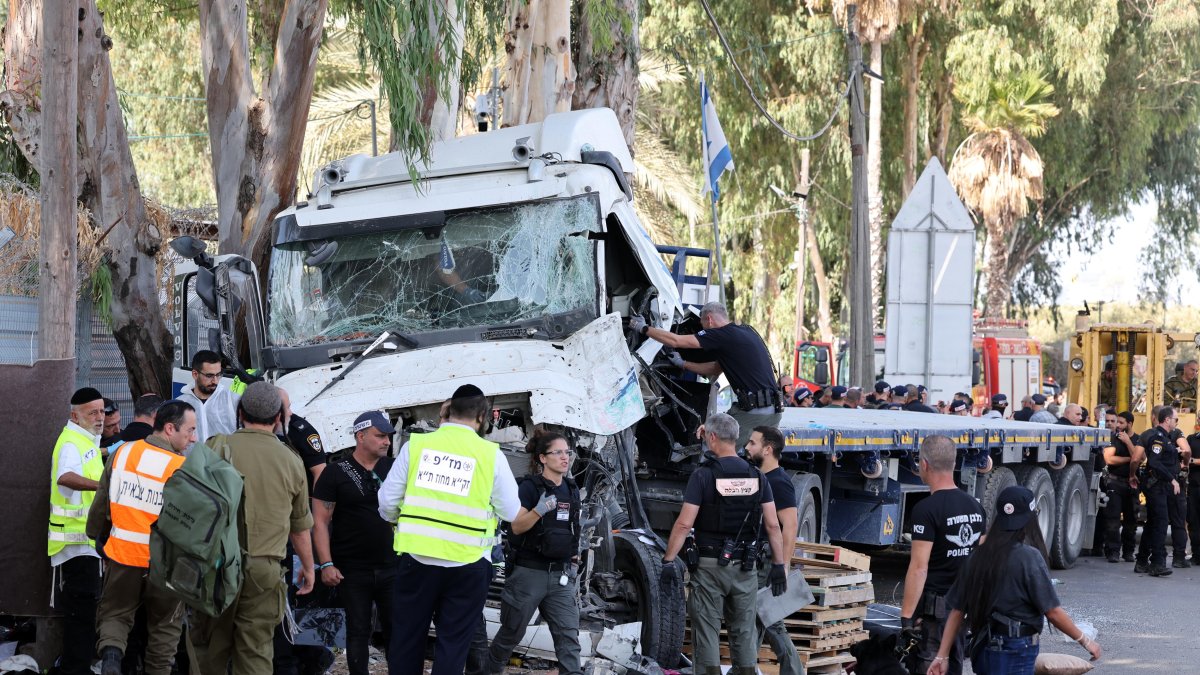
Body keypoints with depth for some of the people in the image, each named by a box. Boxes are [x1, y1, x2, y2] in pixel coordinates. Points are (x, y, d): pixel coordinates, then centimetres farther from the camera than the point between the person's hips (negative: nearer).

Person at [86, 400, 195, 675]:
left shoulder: (122, 452, -5)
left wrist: (97, 533, 24)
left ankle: (111, 652, -9)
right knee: (163, 626, 16)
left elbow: (102, 502, 6)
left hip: (122, 554, 2)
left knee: (115, 613, 17)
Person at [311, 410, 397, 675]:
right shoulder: (336, 473, -4)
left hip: (391, 567, 3)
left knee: (396, 630, 4)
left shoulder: (393, 469, 7)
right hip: (352, 571, -3)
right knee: (358, 632, 6)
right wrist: (326, 564, -12)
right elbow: (320, 521, -5)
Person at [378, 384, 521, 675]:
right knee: (452, 644, 7)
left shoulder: (416, 444, -2)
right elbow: (511, 512, 1)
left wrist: (399, 520, 24)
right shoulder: (491, 454, -6)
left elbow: (388, 501, 1)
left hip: (416, 557, 2)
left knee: (406, 639, 14)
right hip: (467, 565, -1)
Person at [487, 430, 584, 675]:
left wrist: (574, 570, 17)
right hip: (529, 572, -5)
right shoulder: (529, 487, -9)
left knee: (568, 635, -6)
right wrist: (538, 511, -36)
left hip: (560, 575, 5)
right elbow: (516, 526, -18)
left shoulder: (572, 490, 10)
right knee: (512, 632, 9)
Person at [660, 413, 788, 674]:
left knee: (706, 632, 5)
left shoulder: (703, 475, -10)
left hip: (710, 565, -4)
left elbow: (684, 524, -14)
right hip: (745, 567, 4)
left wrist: (668, 561, -9)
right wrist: (779, 564, 7)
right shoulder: (756, 476, 3)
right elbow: (773, 526, 1)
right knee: (744, 632, 14)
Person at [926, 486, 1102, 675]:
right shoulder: (1029, 557, -13)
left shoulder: (981, 555, 4)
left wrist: (942, 656, 7)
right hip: (1015, 654, -7)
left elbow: (957, 610, 5)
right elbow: (1053, 612, -13)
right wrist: (1086, 641, 0)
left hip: (983, 651, 7)